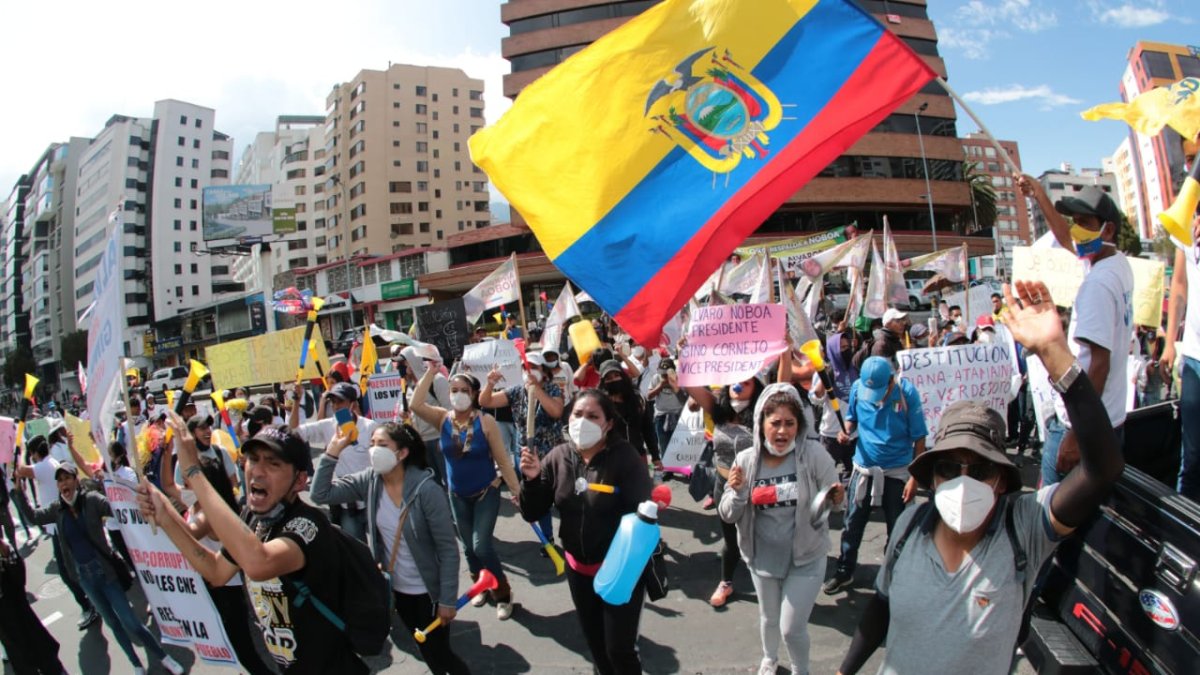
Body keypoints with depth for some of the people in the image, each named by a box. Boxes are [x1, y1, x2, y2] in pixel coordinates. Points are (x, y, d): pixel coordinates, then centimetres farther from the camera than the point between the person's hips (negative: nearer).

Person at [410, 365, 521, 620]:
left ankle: (503, 594, 10)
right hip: (457, 495, 4)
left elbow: (503, 459, -12)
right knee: (468, 546, 16)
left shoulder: (485, 422, -16)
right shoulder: (443, 418, -6)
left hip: (486, 492, -4)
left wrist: (516, 490, -13)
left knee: (481, 545, -11)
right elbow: (416, 405, -23)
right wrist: (431, 372, -23)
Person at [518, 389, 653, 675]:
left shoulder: (625, 457, -19)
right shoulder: (557, 457, -7)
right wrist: (531, 479, -21)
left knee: (619, 648, 5)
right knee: (595, 644, 23)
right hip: (578, 568, 5)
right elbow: (532, 514, -3)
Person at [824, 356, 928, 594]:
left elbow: (919, 439, -11)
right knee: (853, 523, 9)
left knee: (897, 528, 11)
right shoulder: (857, 388, -9)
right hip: (863, 467, 2)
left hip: (896, 471, -2)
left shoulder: (908, 393, -16)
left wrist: (914, 478, -13)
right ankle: (844, 573, 24)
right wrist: (847, 430, -16)